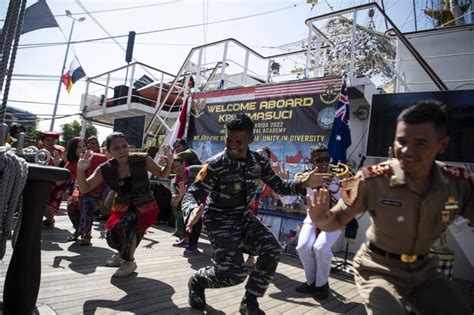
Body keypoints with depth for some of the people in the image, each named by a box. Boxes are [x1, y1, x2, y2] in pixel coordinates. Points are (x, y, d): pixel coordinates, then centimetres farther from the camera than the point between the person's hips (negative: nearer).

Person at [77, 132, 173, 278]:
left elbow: (162, 175, -7)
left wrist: (169, 163, -28)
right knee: (111, 237, -7)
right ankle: (123, 253, 34)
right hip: (123, 206, 4)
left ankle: (129, 262, -3)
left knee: (126, 223, -30)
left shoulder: (142, 160, -20)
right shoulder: (105, 169, -13)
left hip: (145, 206, -3)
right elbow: (85, 189, -15)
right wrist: (80, 171, -32)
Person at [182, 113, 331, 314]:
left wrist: (304, 184, -15)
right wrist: (192, 211, -49)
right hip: (219, 219, -5)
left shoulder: (258, 162, -6)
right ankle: (197, 281, 19)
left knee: (272, 250, -14)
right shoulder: (215, 165, -22)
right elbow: (192, 194, -25)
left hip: (243, 216, 5)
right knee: (233, 272, -16)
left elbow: (279, 186, 2)